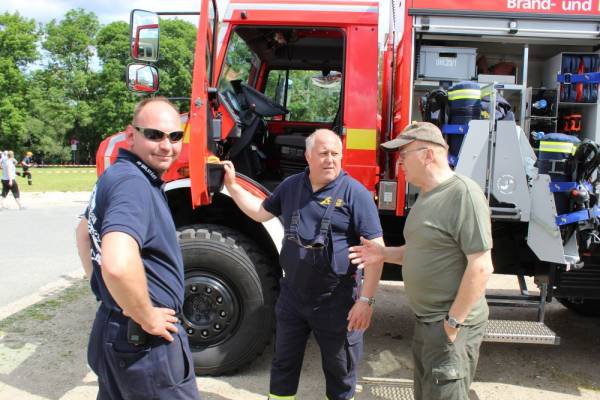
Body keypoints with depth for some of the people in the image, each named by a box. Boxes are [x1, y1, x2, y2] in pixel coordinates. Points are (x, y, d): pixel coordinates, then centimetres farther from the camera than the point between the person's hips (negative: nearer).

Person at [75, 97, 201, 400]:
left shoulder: (115, 175, 6)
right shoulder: (133, 182, -25)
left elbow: (84, 233, 22)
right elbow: (118, 265, -41)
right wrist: (147, 318, -25)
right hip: (145, 342, -9)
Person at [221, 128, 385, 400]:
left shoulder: (355, 193, -13)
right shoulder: (291, 186, 4)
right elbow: (261, 212, 20)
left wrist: (366, 300, -17)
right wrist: (231, 185, 11)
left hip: (337, 300, -4)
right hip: (292, 294, 5)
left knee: (340, 368, 14)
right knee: (283, 363, 20)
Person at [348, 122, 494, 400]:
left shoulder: (463, 193, -20)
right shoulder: (426, 195, 10)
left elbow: (481, 267, -23)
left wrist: (453, 322, -21)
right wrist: (385, 254, 5)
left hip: (451, 323, -9)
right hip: (425, 321, 10)